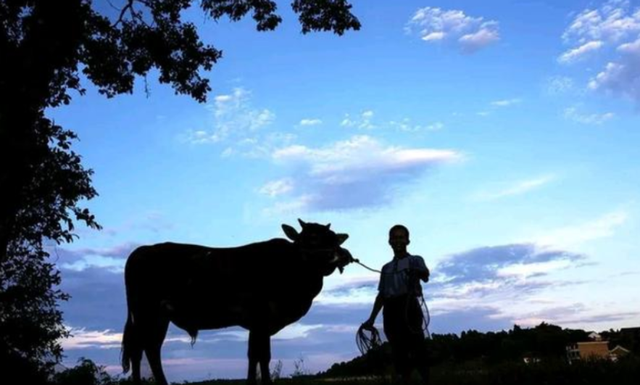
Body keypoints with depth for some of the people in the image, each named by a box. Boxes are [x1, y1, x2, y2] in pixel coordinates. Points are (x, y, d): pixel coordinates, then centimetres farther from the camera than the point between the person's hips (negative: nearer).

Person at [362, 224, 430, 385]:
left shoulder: (415, 260, 10)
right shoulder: (386, 268, 24)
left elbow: (426, 276, -11)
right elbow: (381, 295, 22)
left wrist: (421, 273, -36)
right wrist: (371, 319, 13)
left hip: (408, 306, -4)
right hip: (390, 311, 5)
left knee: (417, 348, -13)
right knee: (400, 353, 3)